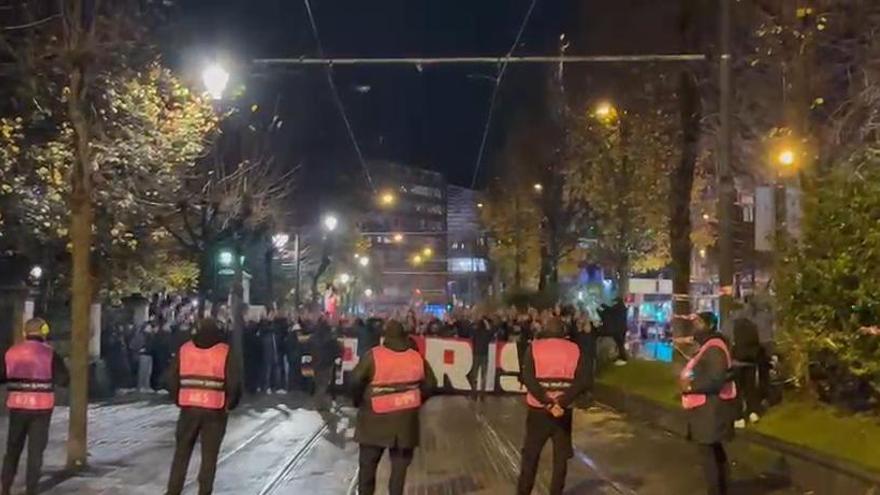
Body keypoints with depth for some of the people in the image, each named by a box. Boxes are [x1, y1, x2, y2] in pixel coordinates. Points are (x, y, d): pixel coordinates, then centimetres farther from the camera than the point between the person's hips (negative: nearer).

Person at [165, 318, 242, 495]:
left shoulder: (184, 349, 5)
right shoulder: (225, 352, -4)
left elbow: (172, 379, 4)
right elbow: (234, 382, -8)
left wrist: (179, 400, 16)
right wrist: (229, 404, 6)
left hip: (188, 407, 2)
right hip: (215, 410, -2)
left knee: (182, 451, 14)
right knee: (209, 455, 5)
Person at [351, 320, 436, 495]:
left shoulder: (373, 355, -9)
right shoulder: (417, 358, 1)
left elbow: (356, 380, -14)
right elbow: (430, 384, 6)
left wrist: (359, 401, 3)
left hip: (376, 419, -2)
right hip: (405, 421, 2)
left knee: (368, 463, 11)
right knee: (400, 465, 10)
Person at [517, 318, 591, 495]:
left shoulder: (534, 347, -1)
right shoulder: (574, 349, 2)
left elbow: (528, 379, -14)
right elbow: (584, 381, -9)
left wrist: (548, 403, -17)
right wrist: (561, 402, -16)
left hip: (538, 409, -1)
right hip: (564, 410, 1)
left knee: (530, 454, 11)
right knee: (561, 456, 12)